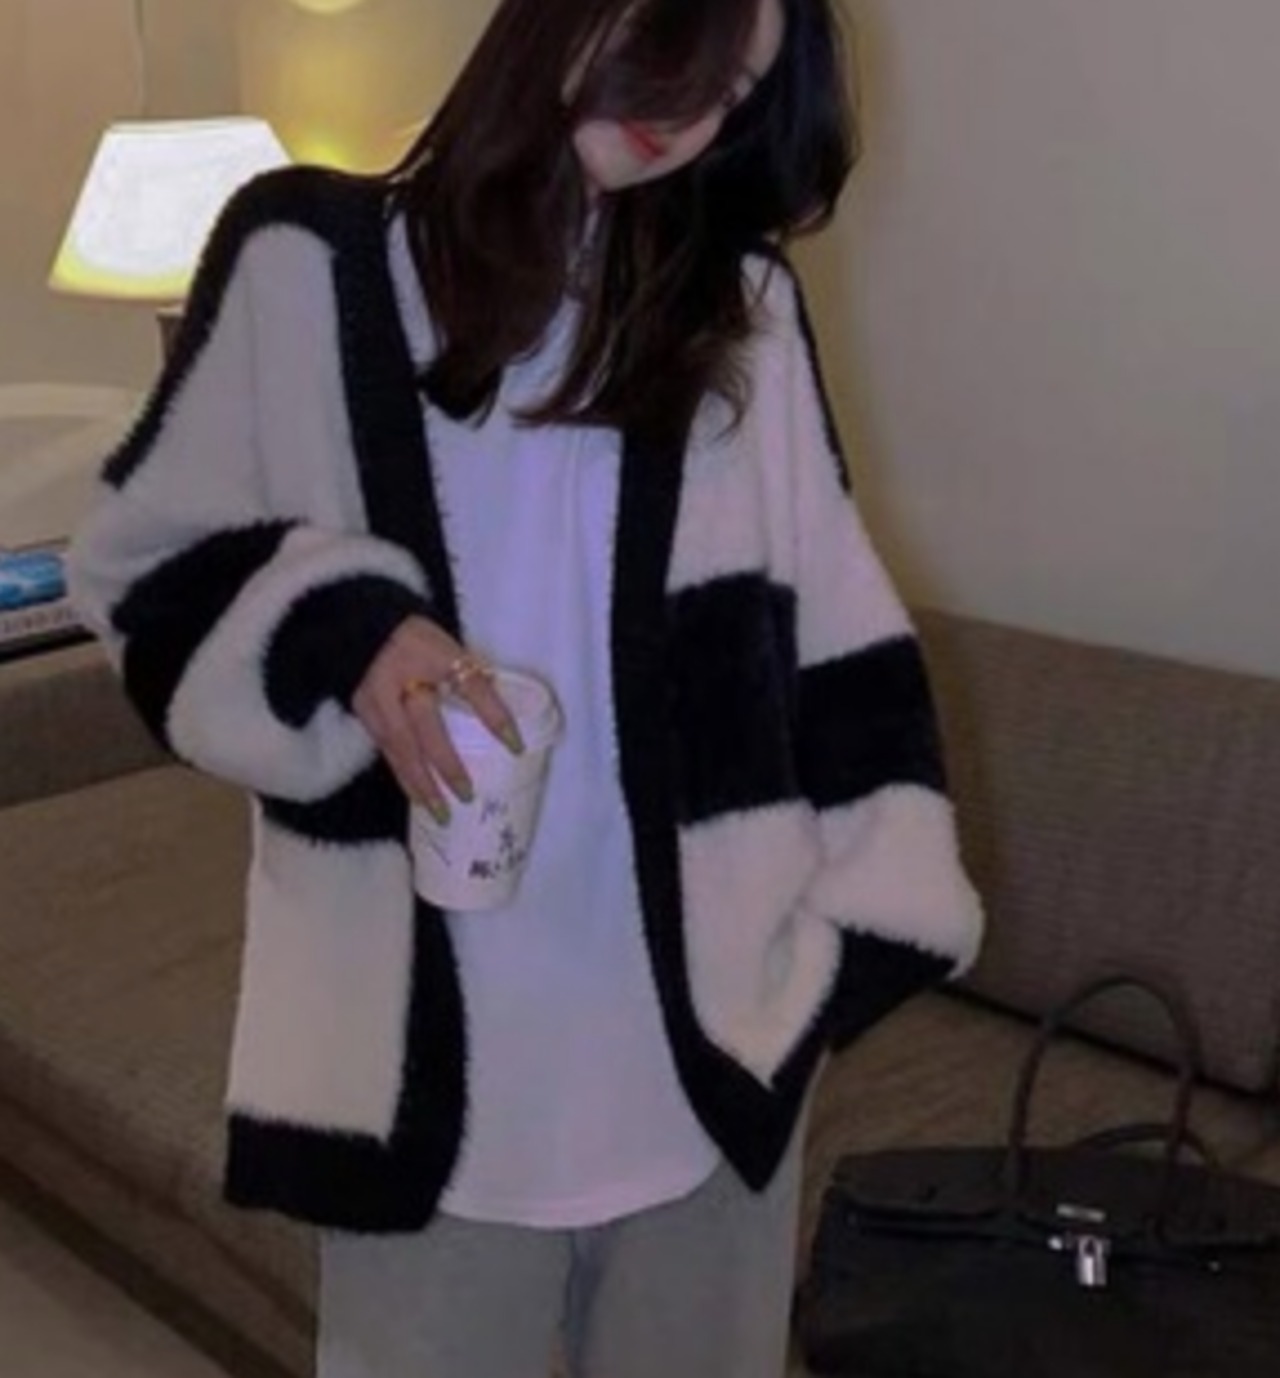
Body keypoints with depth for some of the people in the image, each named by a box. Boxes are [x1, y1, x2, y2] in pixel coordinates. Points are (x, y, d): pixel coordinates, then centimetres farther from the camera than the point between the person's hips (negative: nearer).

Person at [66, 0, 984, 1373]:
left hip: (711, 1029, 3)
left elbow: (832, 628, 8)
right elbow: (140, 560, 2)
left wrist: (876, 906, 4)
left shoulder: (744, 306, 5)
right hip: (429, 1036, -2)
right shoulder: (309, 261, -3)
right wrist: (335, 630, -17)